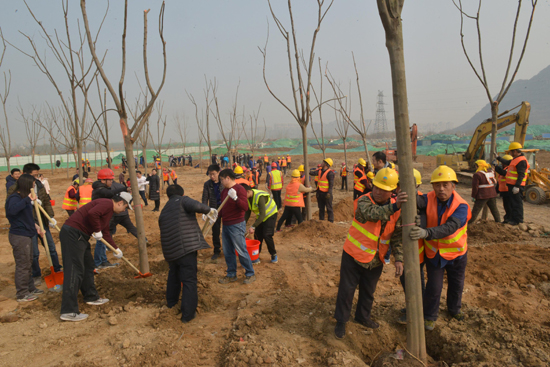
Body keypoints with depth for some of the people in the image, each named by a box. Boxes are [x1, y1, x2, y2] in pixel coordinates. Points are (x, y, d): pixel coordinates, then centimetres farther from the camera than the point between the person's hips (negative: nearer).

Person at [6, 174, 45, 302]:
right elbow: (12, 210, -41)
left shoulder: (24, 198, 11)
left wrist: (35, 226, 17)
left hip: (26, 236, 10)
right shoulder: (15, 198, -17)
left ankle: (30, 289, 33)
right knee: (23, 265, 0)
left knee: (28, 264, 19)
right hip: (19, 237, -10)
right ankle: (22, 294, 12)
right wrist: (28, 199, -40)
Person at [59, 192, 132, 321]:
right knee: (75, 271, -11)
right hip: (73, 234, -11)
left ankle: (91, 297, 36)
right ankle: (69, 311, -9)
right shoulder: (107, 204, -12)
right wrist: (97, 231, -17)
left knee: (88, 266, 20)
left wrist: (116, 249, 34)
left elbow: (105, 233, 30)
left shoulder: (109, 209, 21)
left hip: (80, 236, 11)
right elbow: (92, 214, -32)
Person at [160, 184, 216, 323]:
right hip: (186, 247, -7)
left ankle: (171, 301, 48)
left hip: (169, 250, 7)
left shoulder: (164, 211, 21)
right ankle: (188, 314, 3)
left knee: (173, 275, 30)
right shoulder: (183, 200, 2)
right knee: (189, 280, 0)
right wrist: (209, 210, -5)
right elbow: (194, 206, -22)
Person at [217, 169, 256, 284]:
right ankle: (231, 275, 26)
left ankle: (250, 274, 14)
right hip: (225, 225, 8)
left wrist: (235, 198, -36)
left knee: (241, 251, -1)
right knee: (227, 252, 13)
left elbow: (245, 207, -23)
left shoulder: (239, 189, -13)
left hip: (236, 225, -8)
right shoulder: (224, 190, 12)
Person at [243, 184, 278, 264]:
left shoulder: (259, 197, -35)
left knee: (267, 235, -14)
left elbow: (262, 214, -38)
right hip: (260, 216, 7)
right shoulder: (248, 198, -10)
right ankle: (256, 257, 9)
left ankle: (274, 255, 7)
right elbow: (248, 212, 0)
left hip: (270, 215, -7)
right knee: (257, 235, 0)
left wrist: (253, 226, -42)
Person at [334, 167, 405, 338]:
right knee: (346, 289, 7)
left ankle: (363, 316, 44)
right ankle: (341, 321, 25)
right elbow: (372, 213, -40)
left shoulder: (397, 210, -5)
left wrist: (399, 259, -14)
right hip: (354, 255, -4)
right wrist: (393, 207, -54)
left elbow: (397, 236, -3)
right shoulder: (364, 201, -18)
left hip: (376, 259, 4)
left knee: (368, 292, 20)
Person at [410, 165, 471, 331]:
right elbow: (418, 201, -40)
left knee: (456, 284, 22)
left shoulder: (461, 206, -24)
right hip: (434, 253, 0)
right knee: (434, 287, 5)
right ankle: (429, 316, 29)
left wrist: (426, 233, -55)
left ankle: (454, 309, 51)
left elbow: (449, 228, -39)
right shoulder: (429, 199, -17)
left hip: (456, 253, 0)